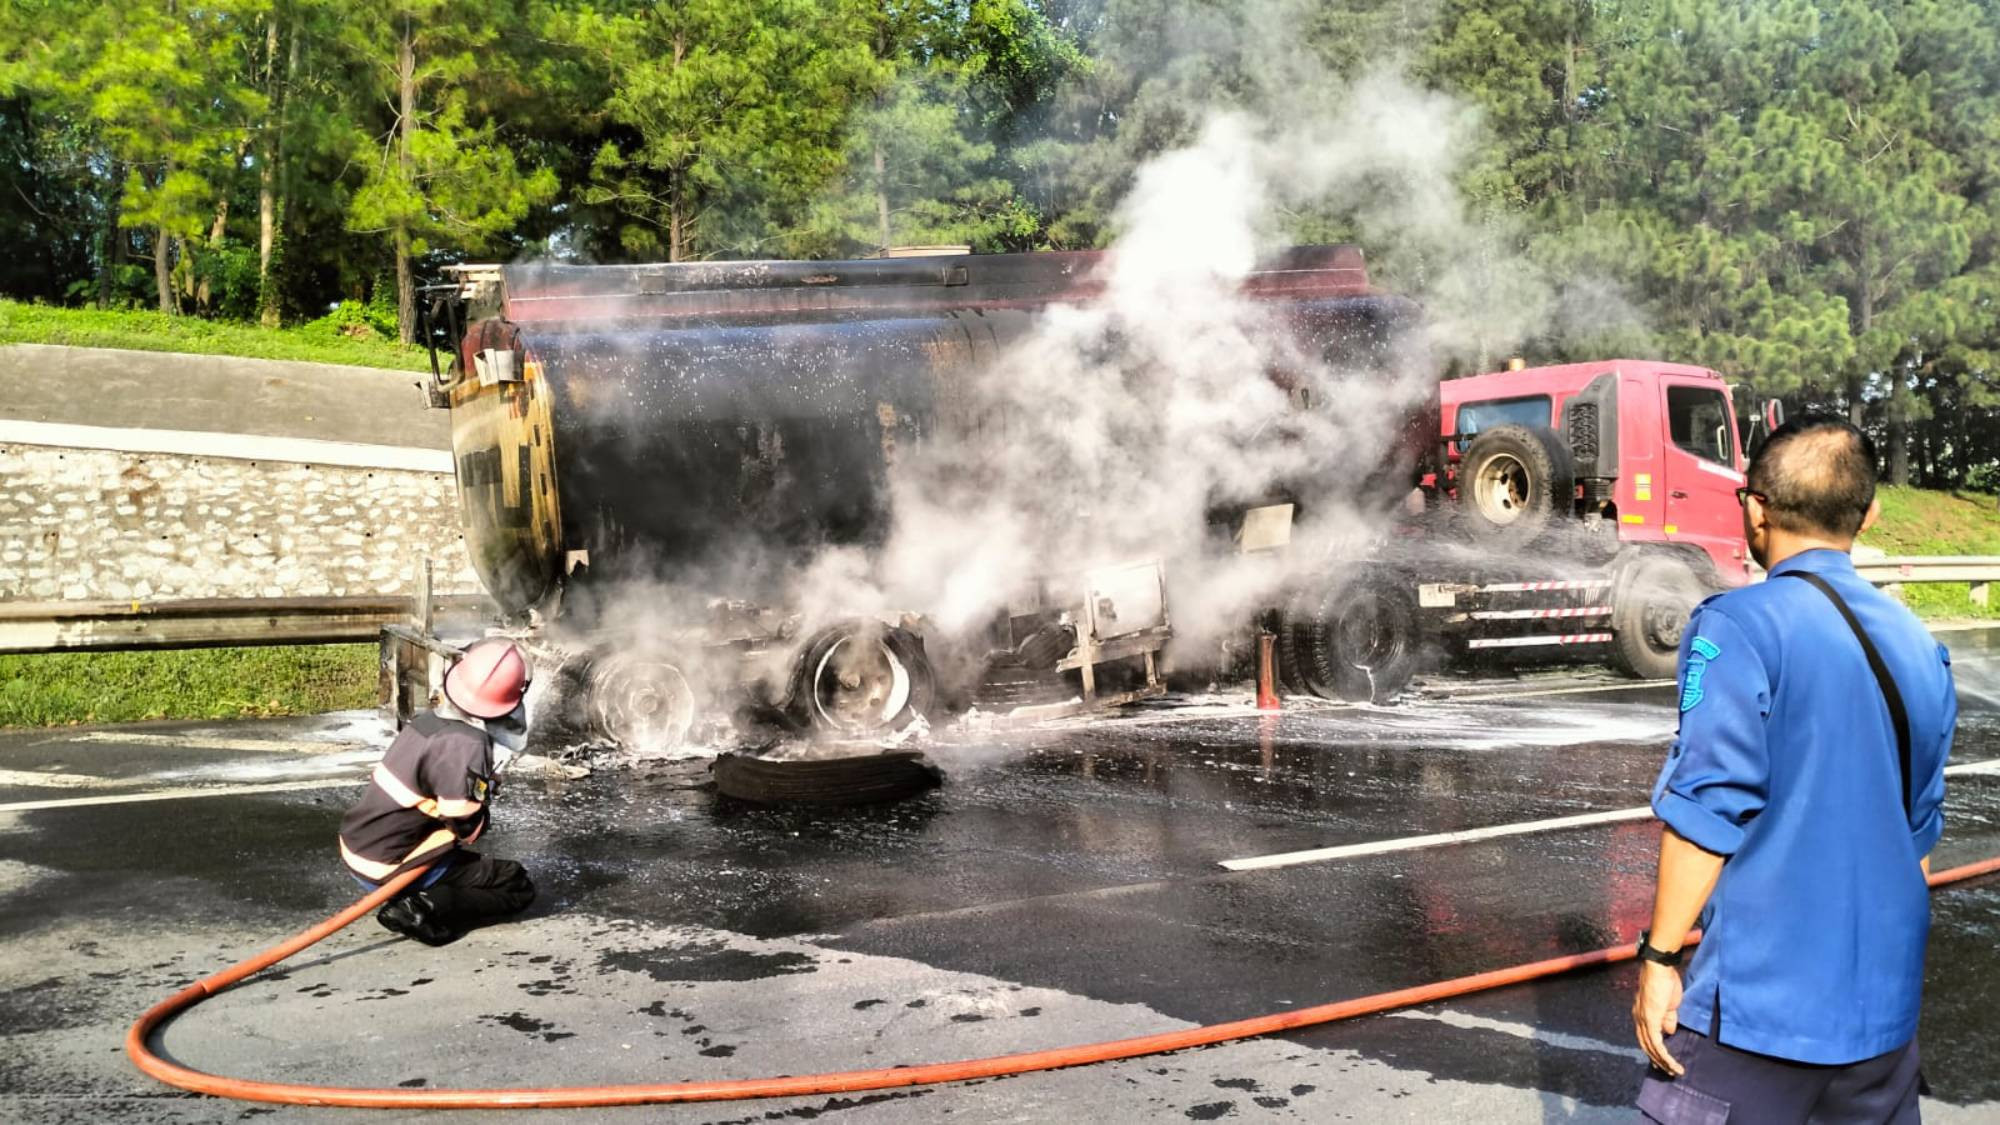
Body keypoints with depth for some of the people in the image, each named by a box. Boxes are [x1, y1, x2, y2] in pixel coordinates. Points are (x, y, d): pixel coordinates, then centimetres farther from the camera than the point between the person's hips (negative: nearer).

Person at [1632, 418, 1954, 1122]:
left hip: (1761, 1004, -6)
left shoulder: (1737, 627, -14)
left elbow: (1707, 808, -17)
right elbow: (1919, 827, 15)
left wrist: (1660, 956, -9)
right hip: (1886, 1002, 6)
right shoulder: (1920, 646, 6)